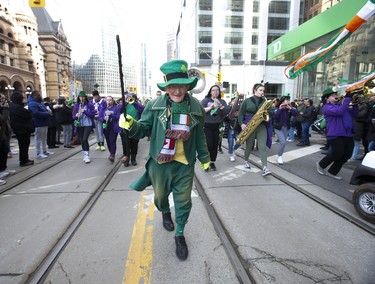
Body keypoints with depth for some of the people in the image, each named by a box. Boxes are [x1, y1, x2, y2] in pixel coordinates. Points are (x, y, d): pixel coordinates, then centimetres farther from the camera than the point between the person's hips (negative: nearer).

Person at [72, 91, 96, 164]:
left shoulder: (90, 105, -3)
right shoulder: (76, 105, 6)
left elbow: (93, 114, -8)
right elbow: (73, 115, 8)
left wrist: (85, 111, -19)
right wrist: (76, 116, -15)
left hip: (88, 124, -4)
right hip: (79, 125, 4)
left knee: (85, 139, -16)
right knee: (81, 141, 10)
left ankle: (87, 156, -5)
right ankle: (85, 155, 25)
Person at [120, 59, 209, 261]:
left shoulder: (195, 106, -4)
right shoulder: (155, 105, -10)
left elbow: (199, 135, 7)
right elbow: (143, 129, -6)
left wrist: (204, 157, 15)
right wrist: (131, 125, -28)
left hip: (185, 164, 0)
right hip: (159, 162, 0)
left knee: (183, 201, 8)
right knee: (160, 195, 21)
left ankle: (179, 234, 34)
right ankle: (165, 212, 58)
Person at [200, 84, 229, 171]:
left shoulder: (222, 101, 11)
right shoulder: (205, 100, 4)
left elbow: (227, 111, -3)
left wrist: (219, 105, -16)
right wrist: (210, 108, -21)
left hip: (218, 126, 2)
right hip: (207, 126, -2)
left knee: (215, 145, 3)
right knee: (208, 144, -8)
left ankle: (212, 162, 17)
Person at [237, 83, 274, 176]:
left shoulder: (265, 101, 11)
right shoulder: (247, 101, 2)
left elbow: (272, 112, 9)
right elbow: (241, 113, 0)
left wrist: (267, 112, -13)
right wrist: (242, 124, -14)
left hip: (262, 126, 2)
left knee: (262, 147, -8)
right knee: (249, 146, 9)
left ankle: (265, 168, -11)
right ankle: (246, 162, 34)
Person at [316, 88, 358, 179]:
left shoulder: (341, 105, 18)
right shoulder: (327, 107, -5)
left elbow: (354, 114, 16)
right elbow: (339, 111, -23)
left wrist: (355, 103, 1)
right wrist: (347, 98, -19)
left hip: (348, 135, 8)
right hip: (335, 135, -8)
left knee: (347, 155, 6)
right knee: (338, 154, -11)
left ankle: (332, 172, 20)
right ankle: (321, 164, 15)